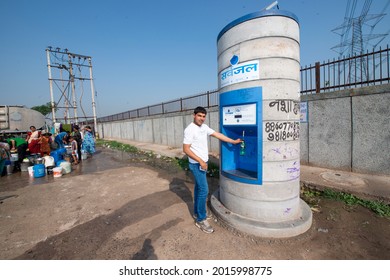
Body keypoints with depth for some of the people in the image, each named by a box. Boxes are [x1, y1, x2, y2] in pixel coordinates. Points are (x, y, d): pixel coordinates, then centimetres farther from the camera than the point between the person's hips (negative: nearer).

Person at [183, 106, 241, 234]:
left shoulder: (204, 127, 6)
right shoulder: (190, 129, -18)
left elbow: (217, 135, 8)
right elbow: (186, 149, -20)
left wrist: (233, 141, 7)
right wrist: (200, 161, -21)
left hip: (203, 162, 9)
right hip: (196, 164, -8)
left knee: (198, 187, 17)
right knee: (204, 190, -7)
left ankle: (197, 213, 33)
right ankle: (201, 220, 7)